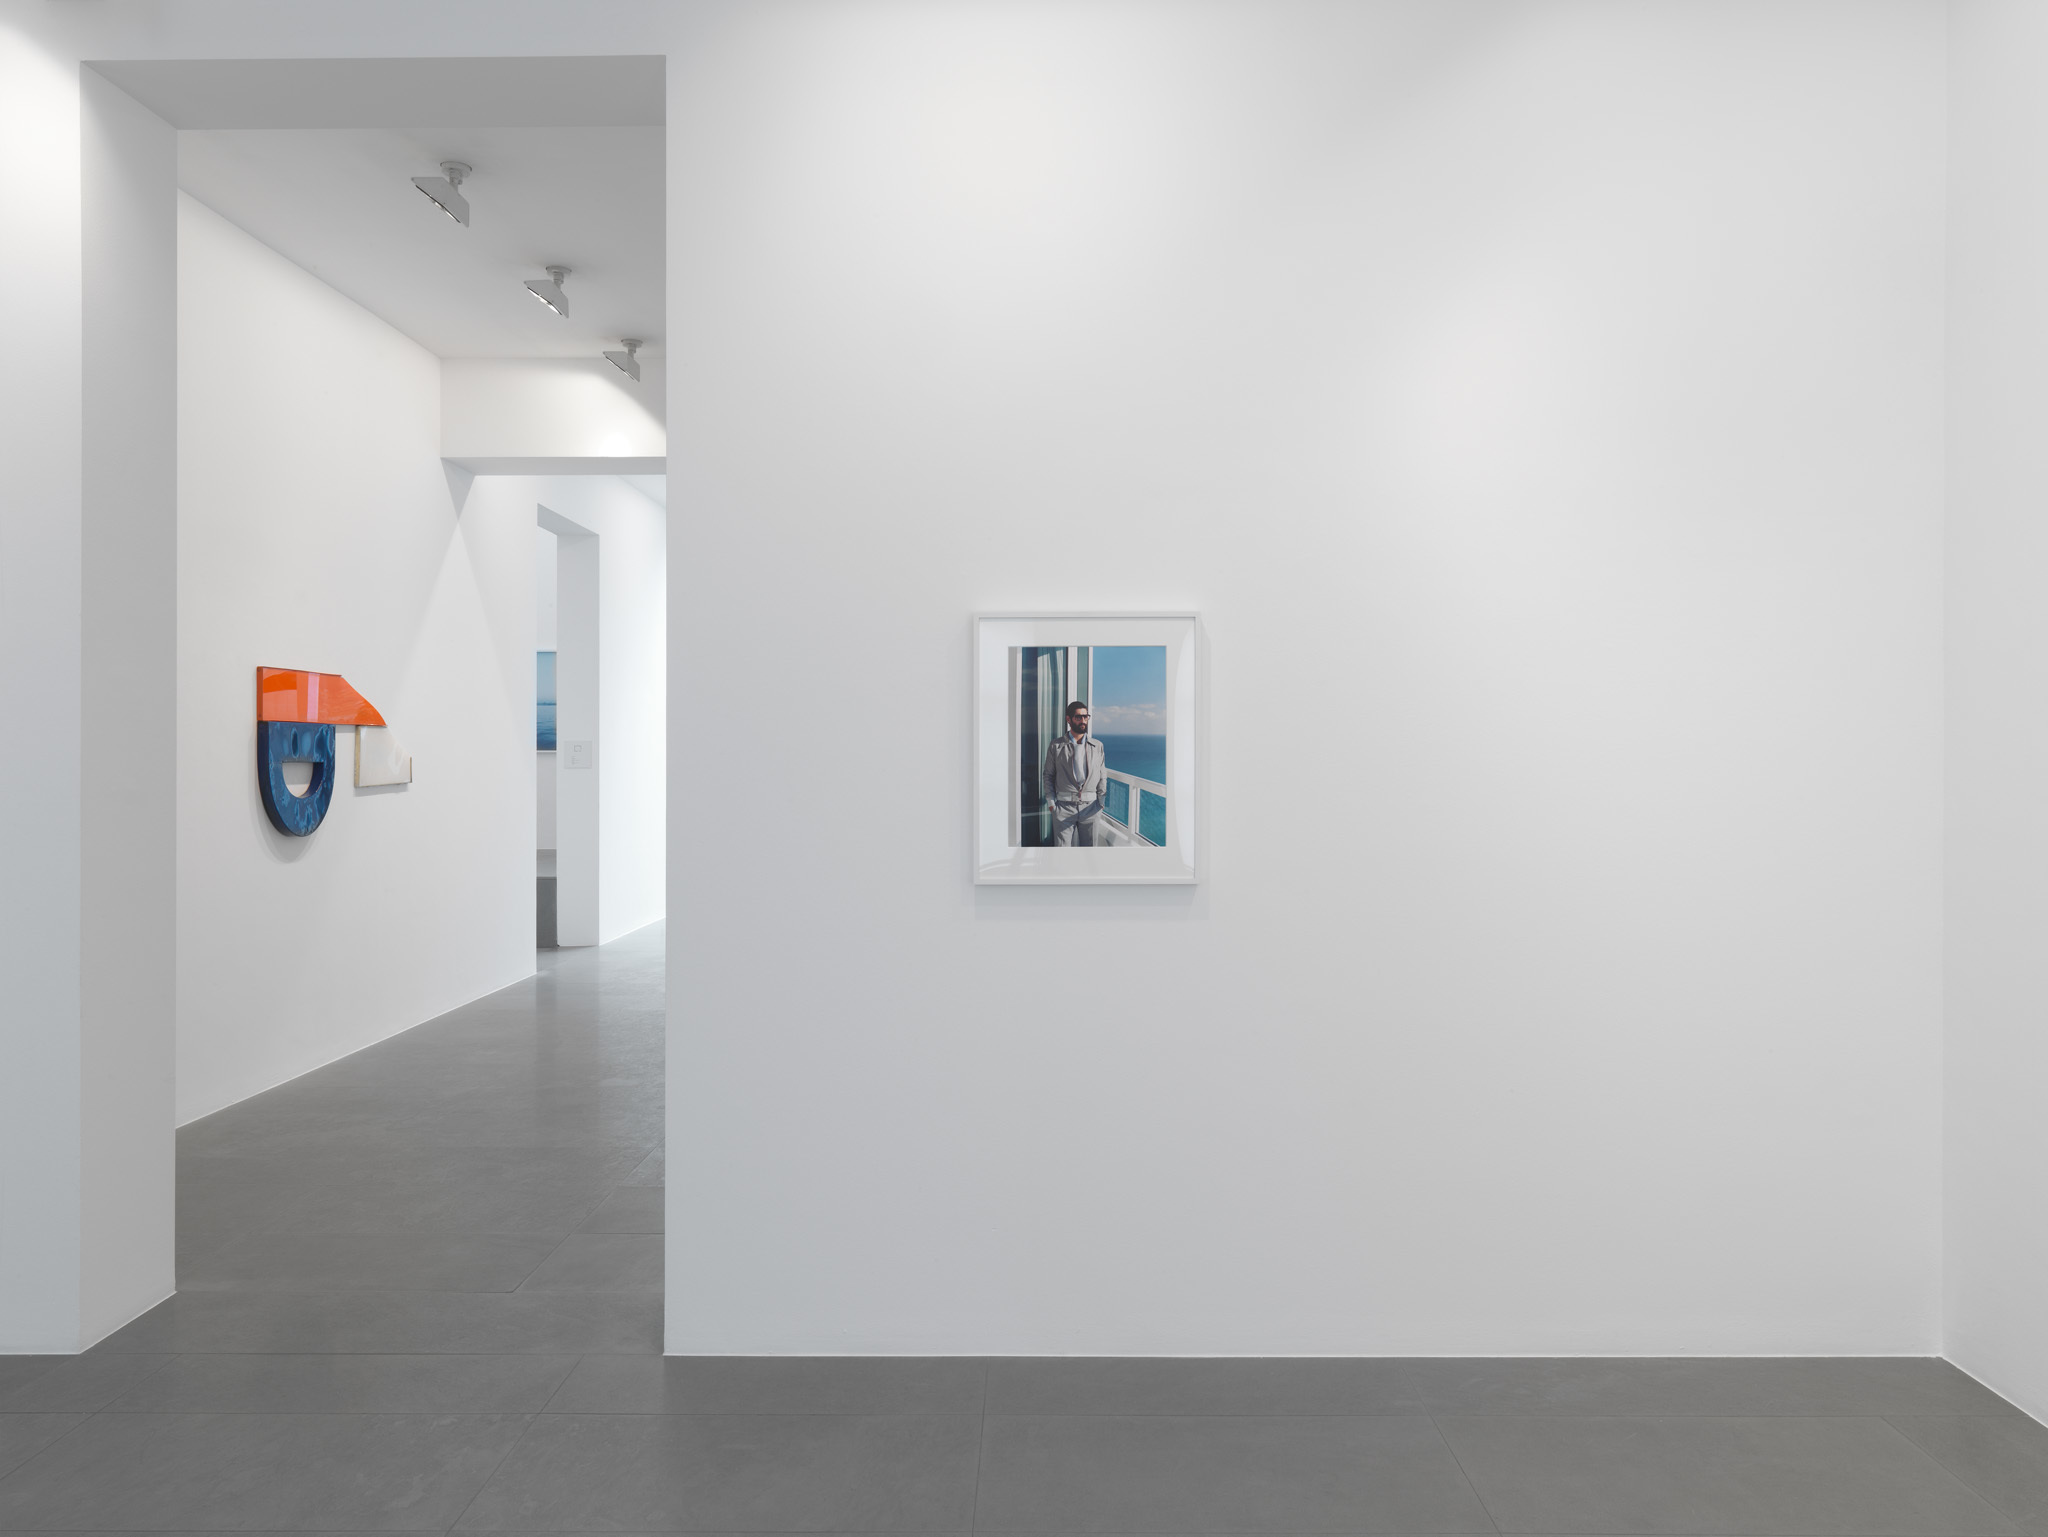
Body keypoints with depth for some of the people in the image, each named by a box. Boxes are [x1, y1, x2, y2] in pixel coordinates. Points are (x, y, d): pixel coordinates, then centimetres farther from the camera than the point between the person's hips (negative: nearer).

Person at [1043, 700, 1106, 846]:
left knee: (1089, 848, 6)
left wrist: (1101, 801, 4)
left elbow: (1102, 776, 11)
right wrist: (1051, 801, -2)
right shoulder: (1056, 745, 2)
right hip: (1064, 806, -2)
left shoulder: (1097, 746, 9)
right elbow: (1048, 775, 6)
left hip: (1090, 805, 2)